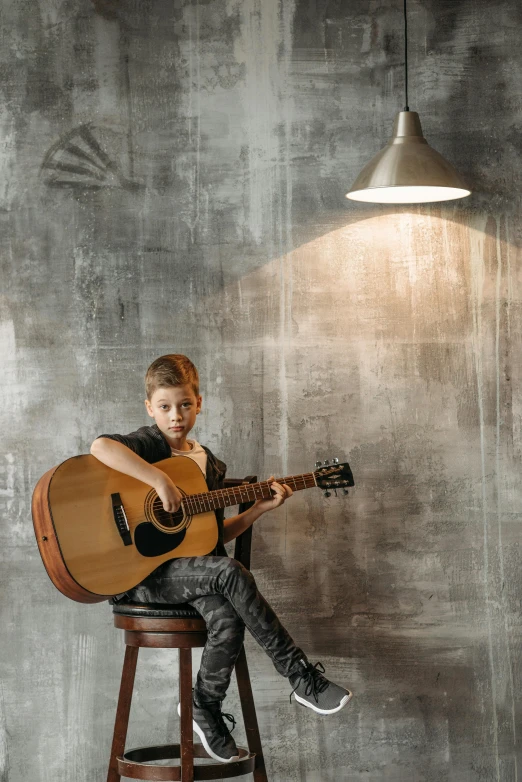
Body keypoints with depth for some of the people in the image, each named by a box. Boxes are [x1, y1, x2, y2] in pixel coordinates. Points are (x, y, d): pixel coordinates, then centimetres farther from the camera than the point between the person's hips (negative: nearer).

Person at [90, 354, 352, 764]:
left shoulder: (210, 464, 16)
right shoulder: (149, 444, -5)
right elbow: (101, 446, -29)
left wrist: (261, 506, 8)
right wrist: (162, 481, -30)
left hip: (191, 568, 6)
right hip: (141, 573, -6)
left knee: (228, 620, -27)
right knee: (231, 573, -31)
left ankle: (205, 705, 1)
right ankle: (303, 676, -20)